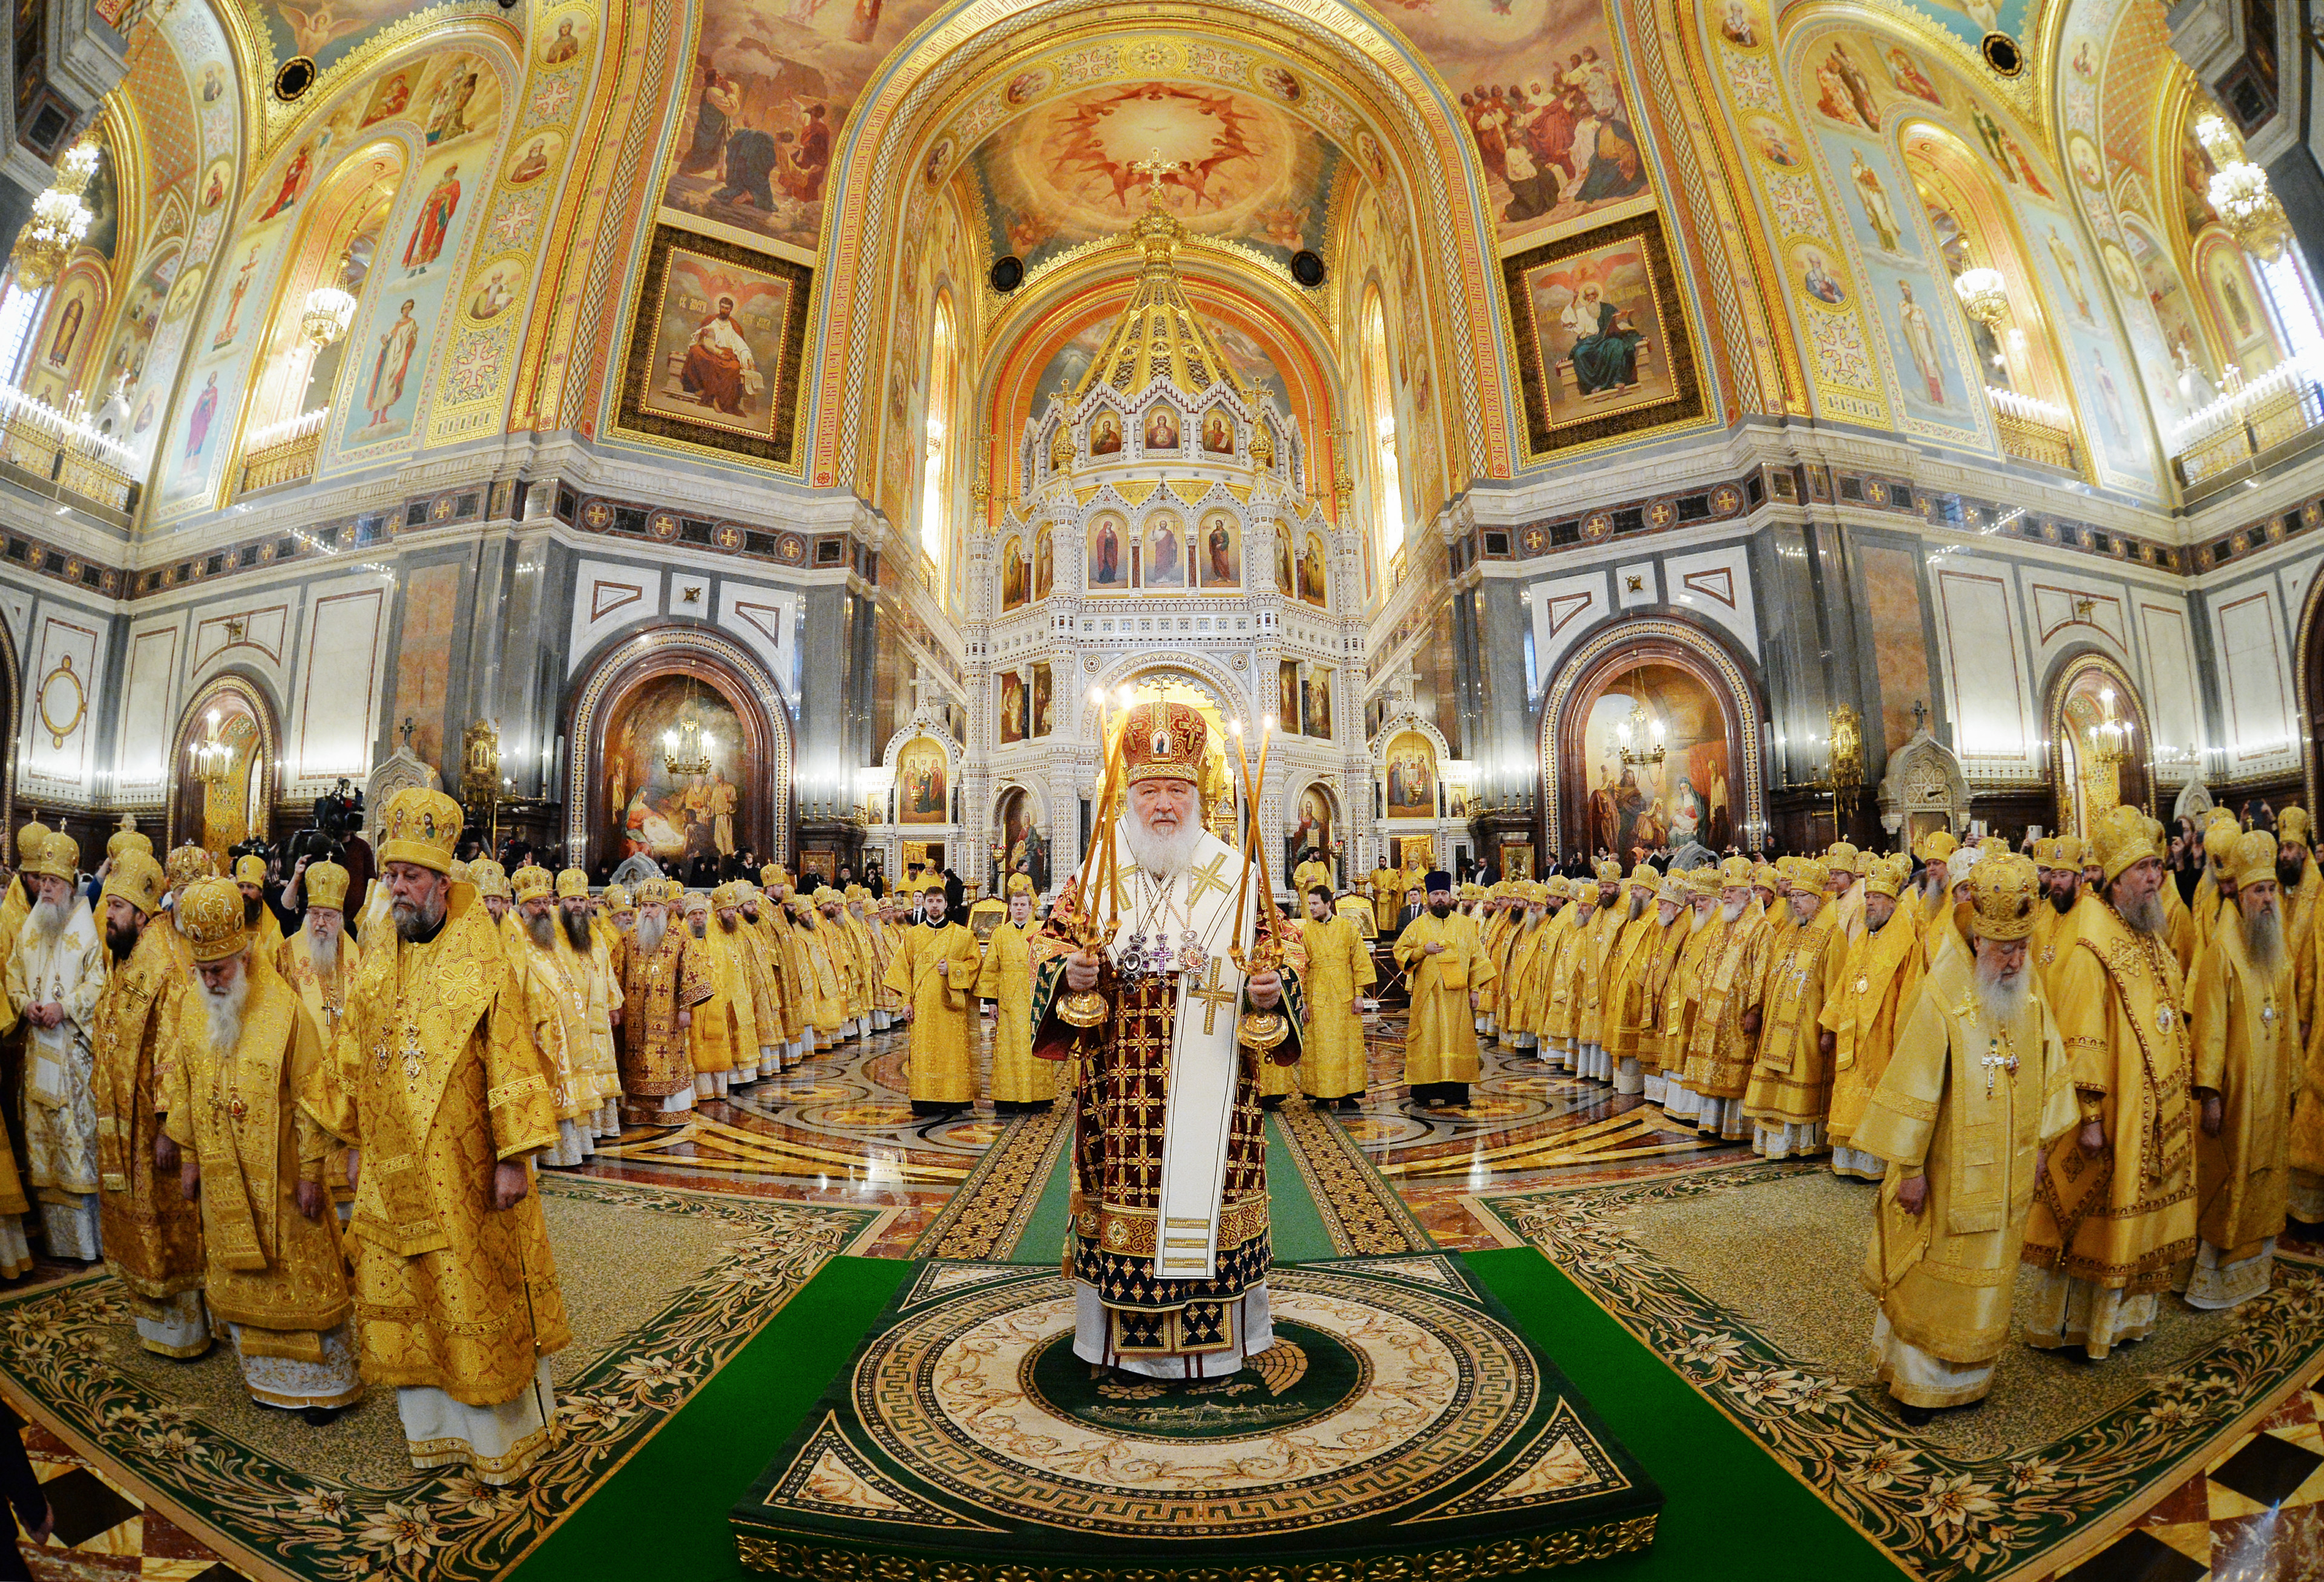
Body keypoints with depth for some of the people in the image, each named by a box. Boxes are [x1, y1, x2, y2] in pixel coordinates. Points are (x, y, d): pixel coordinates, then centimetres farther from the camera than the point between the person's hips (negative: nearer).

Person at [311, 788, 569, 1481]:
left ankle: (505, 1430, 25)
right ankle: (433, 1421, 34)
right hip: (392, 1168, 5)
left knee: (480, 1293, 6)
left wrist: (512, 1156, -18)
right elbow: (353, 1060, 14)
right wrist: (357, 1143, 12)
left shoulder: (481, 961, -13)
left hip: (463, 1165, -5)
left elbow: (510, 1060, -15)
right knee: (406, 1297, 15)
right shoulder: (375, 963, 5)